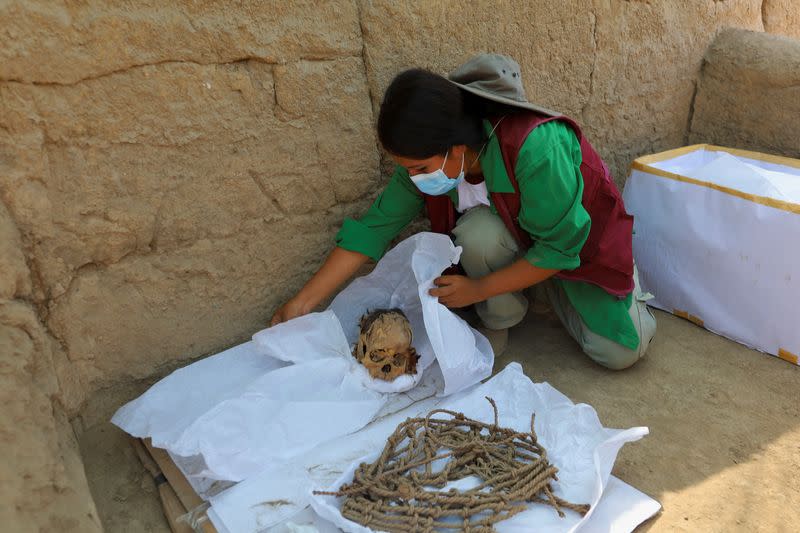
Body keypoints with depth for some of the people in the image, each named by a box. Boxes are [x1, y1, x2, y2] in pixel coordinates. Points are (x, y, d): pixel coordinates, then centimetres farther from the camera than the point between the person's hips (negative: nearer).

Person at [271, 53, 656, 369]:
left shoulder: (535, 147, -40)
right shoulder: (426, 157, -23)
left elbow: (561, 246, -31)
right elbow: (374, 227, -19)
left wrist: (477, 289, -28)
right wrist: (300, 305, -19)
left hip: (580, 239, -3)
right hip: (510, 236, 3)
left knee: (622, 351, -14)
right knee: (476, 232, -33)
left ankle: (548, 286, 12)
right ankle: (499, 319, -3)